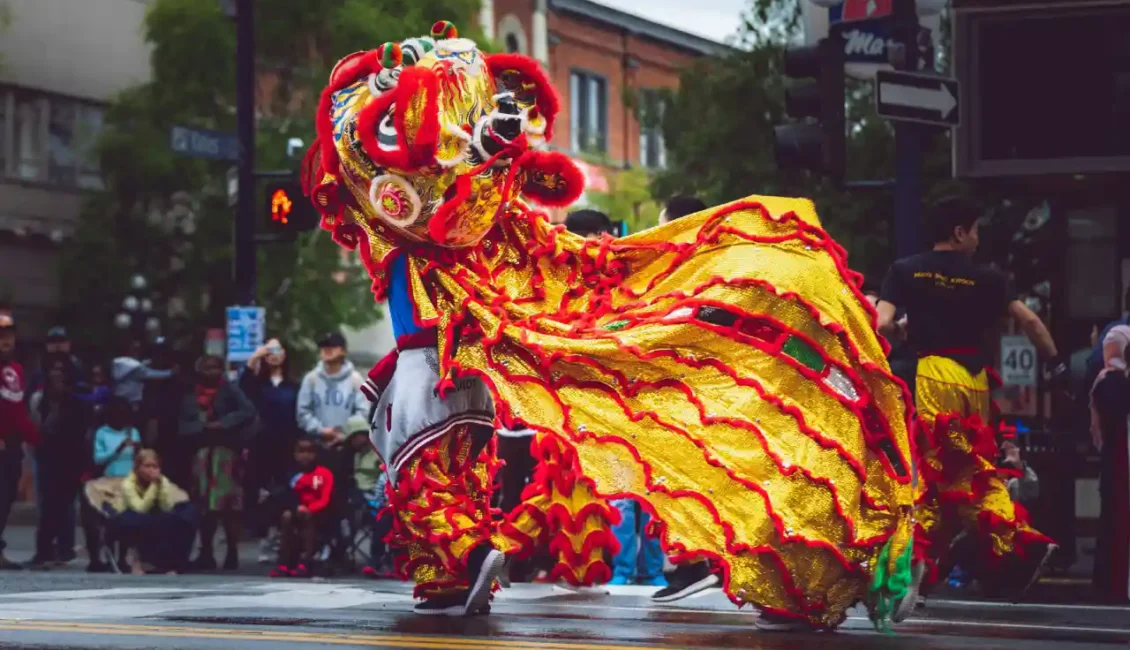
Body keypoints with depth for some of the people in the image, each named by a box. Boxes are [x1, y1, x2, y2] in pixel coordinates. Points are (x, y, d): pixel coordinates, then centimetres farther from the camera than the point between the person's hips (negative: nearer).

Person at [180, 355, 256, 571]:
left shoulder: (230, 390, 2)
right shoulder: (191, 395, 12)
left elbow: (248, 412, -11)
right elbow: (185, 426, 5)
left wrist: (223, 424, -16)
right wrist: (203, 427, -13)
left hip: (227, 451, -4)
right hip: (202, 452, 4)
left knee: (228, 504, -7)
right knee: (204, 505, 5)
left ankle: (232, 554, -2)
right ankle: (206, 553, 11)